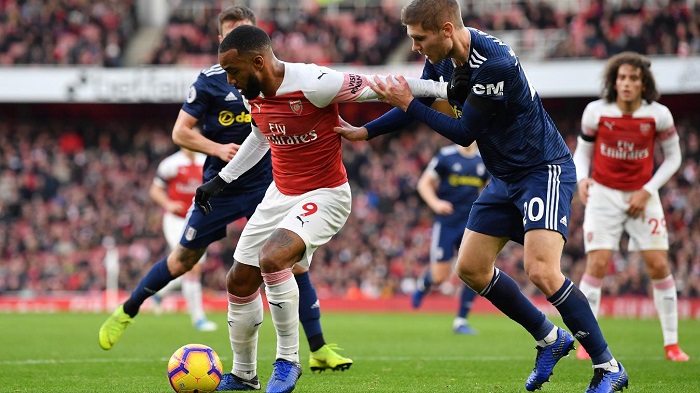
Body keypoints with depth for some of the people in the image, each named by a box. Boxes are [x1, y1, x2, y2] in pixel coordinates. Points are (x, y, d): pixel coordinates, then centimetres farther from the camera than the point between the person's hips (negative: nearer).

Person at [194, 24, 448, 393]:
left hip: (324, 196, -8)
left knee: (272, 259, -31)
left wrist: (447, 90, -16)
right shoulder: (254, 95, -2)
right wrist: (220, 180, 23)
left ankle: (288, 360, -15)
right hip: (280, 194, 8)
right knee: (239, 282, 10)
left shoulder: (313, 84, -26)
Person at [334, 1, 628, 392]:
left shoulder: (496, 64, -28)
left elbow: (464, 132, -21)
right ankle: (550, 339, 23)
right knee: (471, 268, 8)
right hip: (506, 177, 10)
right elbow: (418, 106, 18)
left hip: (545, 169, -9)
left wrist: (408, 103, -15)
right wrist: (363, 132, 15)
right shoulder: (441, 59, -1)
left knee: (541, 271, -23)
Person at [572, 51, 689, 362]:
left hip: (642, 195, 1)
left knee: (659, 265, -4)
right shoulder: (596, 112, -8)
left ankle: (671, 344, 6)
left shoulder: (658, 115, -8)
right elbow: (582, 151, 5)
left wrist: (648, 191, -7)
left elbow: (673, 156, 3)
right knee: (597, 264, -12)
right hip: (603, 194, -1)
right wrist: (582, 179, -15)